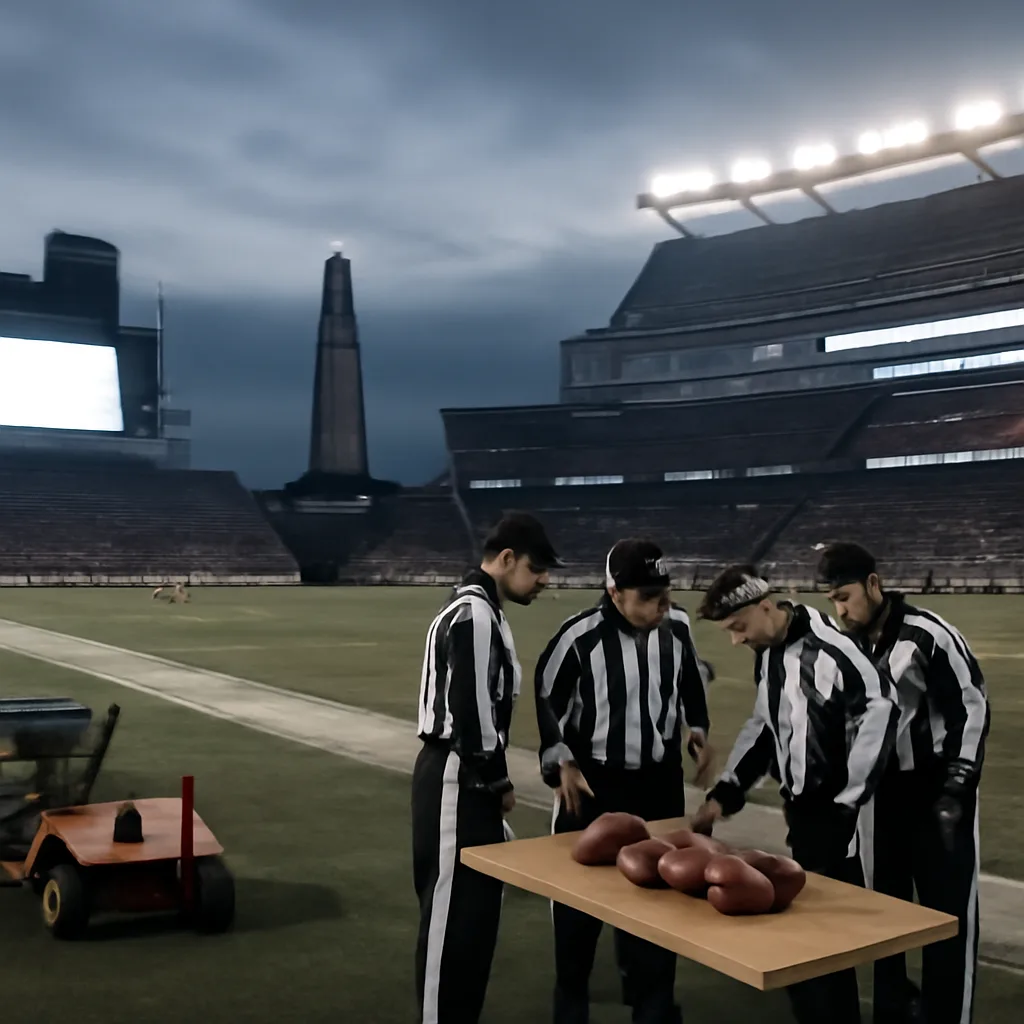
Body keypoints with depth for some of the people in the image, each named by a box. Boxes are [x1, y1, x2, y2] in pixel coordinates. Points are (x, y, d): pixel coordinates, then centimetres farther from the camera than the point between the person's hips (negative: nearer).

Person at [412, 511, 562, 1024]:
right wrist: (500, 783, -8)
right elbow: (472, 711, -21)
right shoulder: (474, 615, -18)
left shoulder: (479, 608, 15)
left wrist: (493, 781, 14)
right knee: (454, 910, -4)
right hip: (457, 780, -11)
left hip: (470, 779, 11)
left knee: (475, 906, 17)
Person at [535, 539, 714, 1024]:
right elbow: (547, 696, -7)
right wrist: (561, 763, -9)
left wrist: (696, 727, 3)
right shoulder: (579, 636, -21)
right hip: (593, 782, -4)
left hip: (661, 779, 4)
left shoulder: (677, 626, -7)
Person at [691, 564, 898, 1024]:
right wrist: (724, 793, 10)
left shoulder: (826, 647, -21)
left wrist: (847, 803, -17)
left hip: (838, 814, -8)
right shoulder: (767, 653, 8)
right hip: (802, 809, 8)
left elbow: (879, 711, -22)